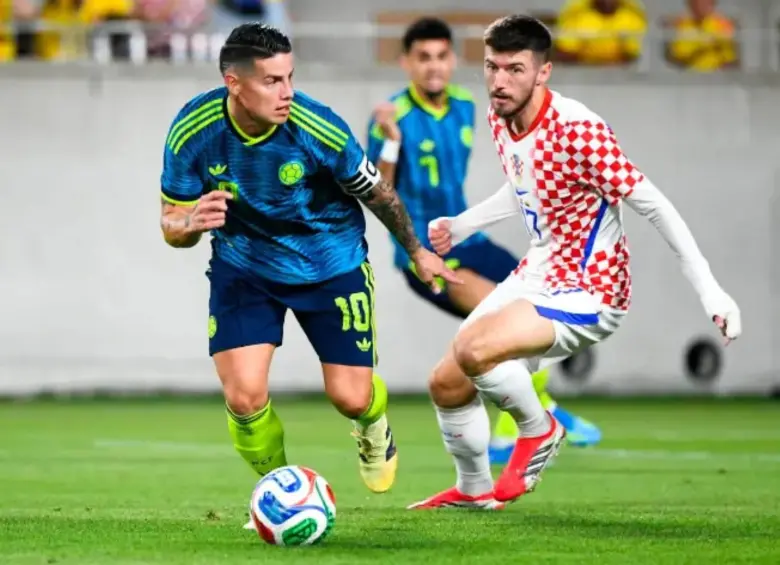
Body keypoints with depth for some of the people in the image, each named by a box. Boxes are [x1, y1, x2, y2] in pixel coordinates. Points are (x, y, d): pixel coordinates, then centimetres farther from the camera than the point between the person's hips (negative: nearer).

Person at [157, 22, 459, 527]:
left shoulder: (319, 129, -27)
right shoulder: (193, 131, -23)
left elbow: (377, 193, -8)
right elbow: (172, 225, -11)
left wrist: (417, 251, 7)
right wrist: (191, 224, -36)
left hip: (331, 264, -1)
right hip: (244, 266, 1)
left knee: (350, 398, -1)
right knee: (244, 398, -15)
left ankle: (373, 425, 41)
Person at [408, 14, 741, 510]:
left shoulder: (577, 130, -26)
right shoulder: (500, 119, -1)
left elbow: (652, 205, -23)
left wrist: (709, 289, -25)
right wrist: (461, 226, 13)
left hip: (587, 293, -9)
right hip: (536, 274, 9)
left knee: (473, 349, -30)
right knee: (446, 385, 11)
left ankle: (540, 431, -1)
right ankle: (474, 490, 37)